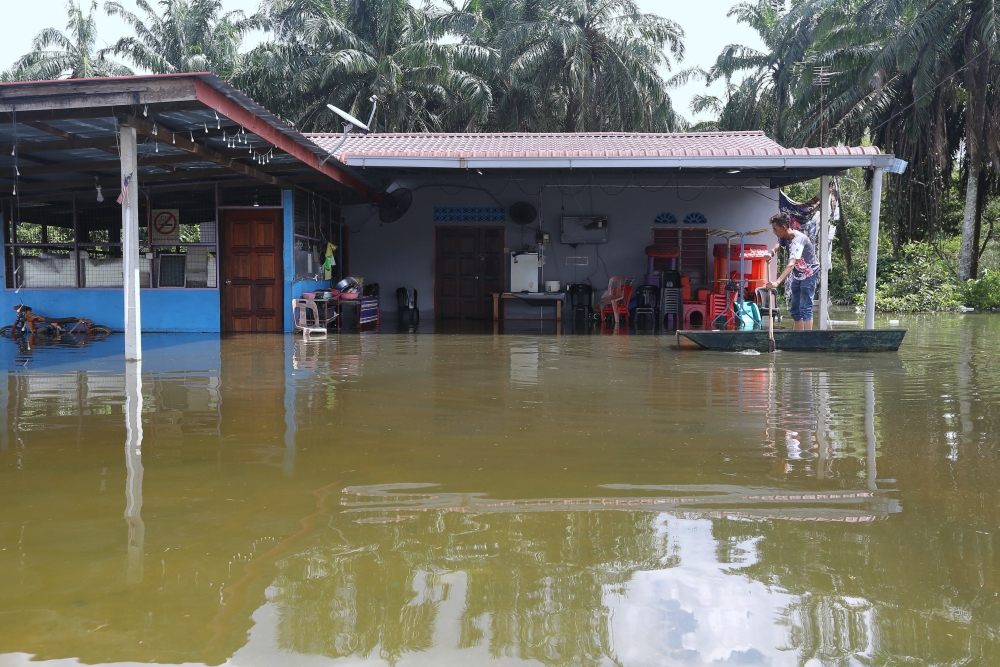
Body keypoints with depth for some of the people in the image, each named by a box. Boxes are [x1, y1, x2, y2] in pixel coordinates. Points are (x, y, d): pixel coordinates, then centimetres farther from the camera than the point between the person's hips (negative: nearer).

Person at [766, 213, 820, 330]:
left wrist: (777, 282, -54)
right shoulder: (784, 237, -3)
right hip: (797, 275, 9)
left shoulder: (797, 240, -31)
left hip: (809, 274, -9)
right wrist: (772, 252, -49)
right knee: (795, 308, 9)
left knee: (805, 307, -17)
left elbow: (791, 265, -42)